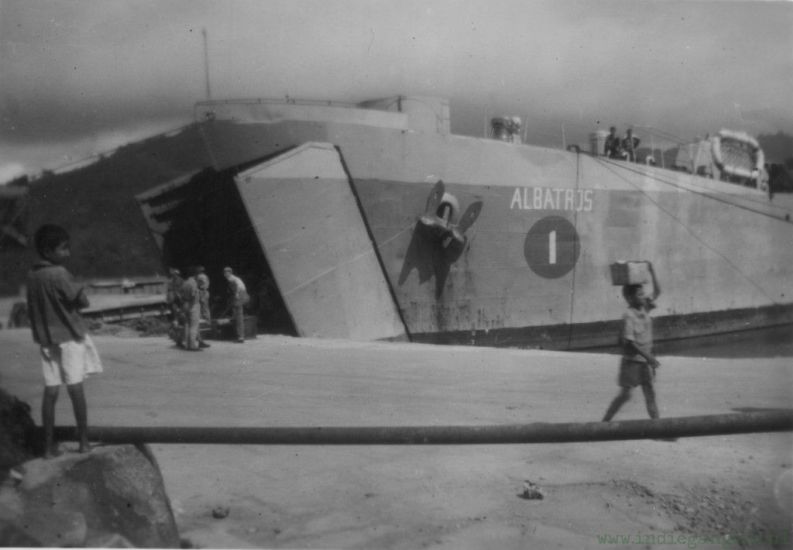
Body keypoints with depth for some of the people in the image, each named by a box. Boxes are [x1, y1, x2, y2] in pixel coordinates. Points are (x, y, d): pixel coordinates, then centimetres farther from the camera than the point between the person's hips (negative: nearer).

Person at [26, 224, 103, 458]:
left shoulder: (32, 275, 4)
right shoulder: (59, 274, -18)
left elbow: (32, 309, 11)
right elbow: (82, 301, -15)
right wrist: (76, 300, 4)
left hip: (46, 338, 5)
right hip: (69, 336, -5)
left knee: (50, 392, 7)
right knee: (76, 390, 4)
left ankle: (49, 445, 8)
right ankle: (83, 441, 12)